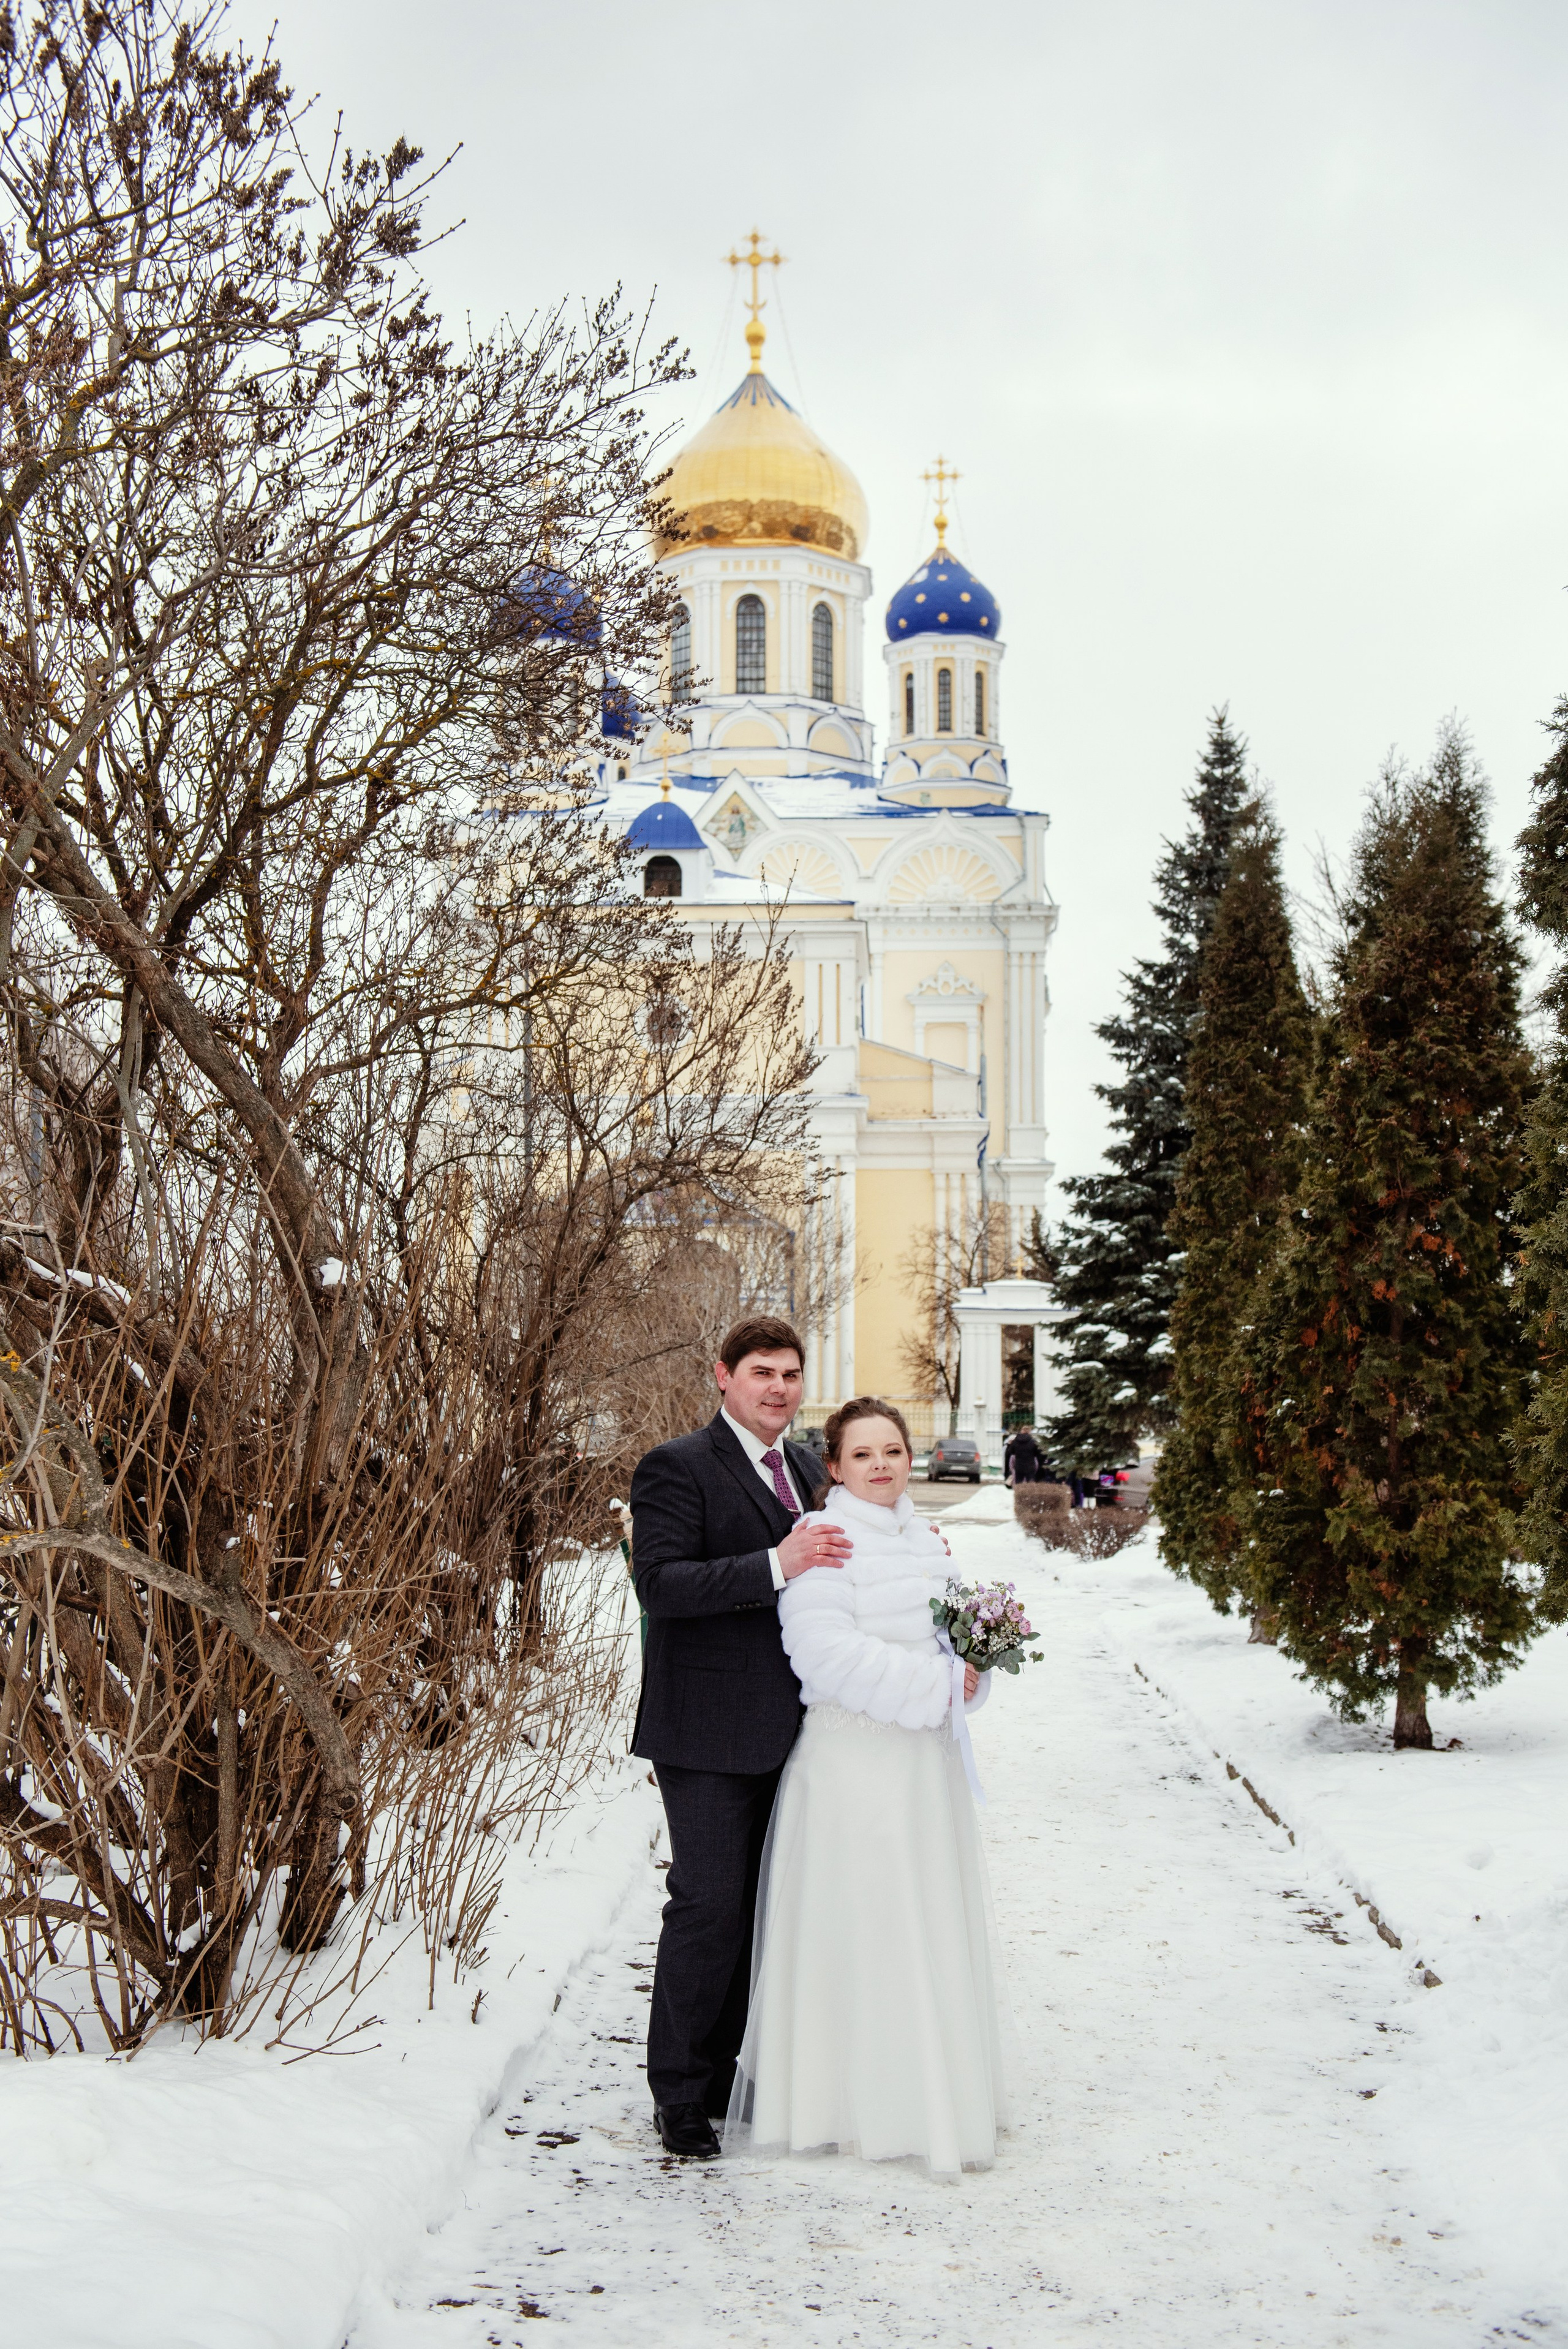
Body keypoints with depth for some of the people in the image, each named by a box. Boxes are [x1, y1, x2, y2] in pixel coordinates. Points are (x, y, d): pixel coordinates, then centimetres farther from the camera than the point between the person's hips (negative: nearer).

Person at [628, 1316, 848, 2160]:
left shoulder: (805, 1467, 14)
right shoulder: (677, 1468, -10)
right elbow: (661, 1584, -21)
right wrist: (778, 1565, -28)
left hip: (783, 1729, 7)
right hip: (709, 1732, -7)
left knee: (761, 1906, 12)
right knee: (709, 1905, -6)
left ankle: (728, 2072, 24)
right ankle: (680, 2093, 6)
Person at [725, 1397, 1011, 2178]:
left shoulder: (923, 1540, 13)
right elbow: (827, 1652, -20)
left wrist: (974, 1669, 1)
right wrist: (936, 1683, -17)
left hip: (924, 1756, 8)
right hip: (855, 1756, -8)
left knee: (930, 1926, 13)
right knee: (865, 1929, -3)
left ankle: (933, 2088, 24)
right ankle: (857, 2105, 6)